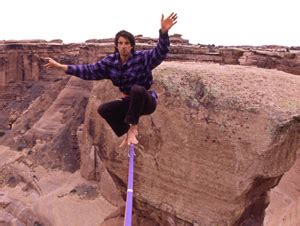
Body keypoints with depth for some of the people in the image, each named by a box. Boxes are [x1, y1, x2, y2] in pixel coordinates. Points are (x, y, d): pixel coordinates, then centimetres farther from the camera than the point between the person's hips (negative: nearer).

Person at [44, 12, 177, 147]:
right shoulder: (110, 61, -2)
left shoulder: (142, 57, -16)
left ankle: (133, 127, -21)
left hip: (147, 102, -5)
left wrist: (163, 32, -53)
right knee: (103, 110, -6)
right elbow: (90, 70, -1)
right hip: (129, 102, 6)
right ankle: (128, 133, 7)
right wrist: (61, 66, -6)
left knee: (137, 89, -36)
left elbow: (160, 52, -33)